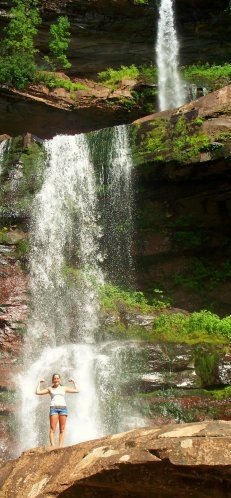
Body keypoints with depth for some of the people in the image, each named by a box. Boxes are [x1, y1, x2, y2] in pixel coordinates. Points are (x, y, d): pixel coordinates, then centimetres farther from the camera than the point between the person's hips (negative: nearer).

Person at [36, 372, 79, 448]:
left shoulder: (64, 388, 19)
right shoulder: (50, 389, 17)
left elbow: (77, 390, 18)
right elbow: (38, 392, 12)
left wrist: (74, 382, 20)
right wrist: (39, 382, 15)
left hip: (63, 408, 1)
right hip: (53, 408, -1)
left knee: (62, 429, -3)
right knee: (52, 429, -11)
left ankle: (60, 446, -4)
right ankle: (52, 446, -15)